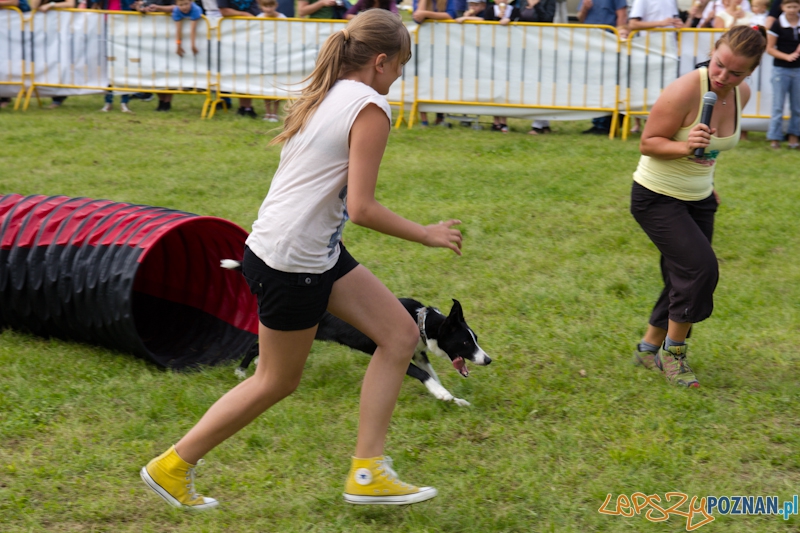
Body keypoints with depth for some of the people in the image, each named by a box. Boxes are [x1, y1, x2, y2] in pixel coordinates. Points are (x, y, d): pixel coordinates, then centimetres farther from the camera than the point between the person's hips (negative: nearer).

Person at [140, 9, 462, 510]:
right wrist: (427, 234, -9)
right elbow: (362, 207, -19)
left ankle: (367, 471, 8)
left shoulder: (322, 96, 11)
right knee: (278, 381, 8)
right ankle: (172, 466, 21)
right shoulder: (370, 107, -16)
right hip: (290, 262, -9)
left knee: (401, 334, 7)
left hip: (318, 251, 9)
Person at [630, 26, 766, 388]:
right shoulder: (684, 91, -26)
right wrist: (684, 147, -35)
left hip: (698, 199, 7)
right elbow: (648, 143, -19)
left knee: (685, 281, 9)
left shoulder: (741, 94, -4)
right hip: (657, 198, -7)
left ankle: (649, 348, 28)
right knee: (700, 268, -18)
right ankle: (673, 351, 0)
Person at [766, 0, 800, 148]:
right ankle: (774, 138, 5)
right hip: (781, 69, -3)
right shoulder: (777, 24, -7)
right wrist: (787, 56, -18)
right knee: (778, 105, 0)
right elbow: (770, 48, -6)